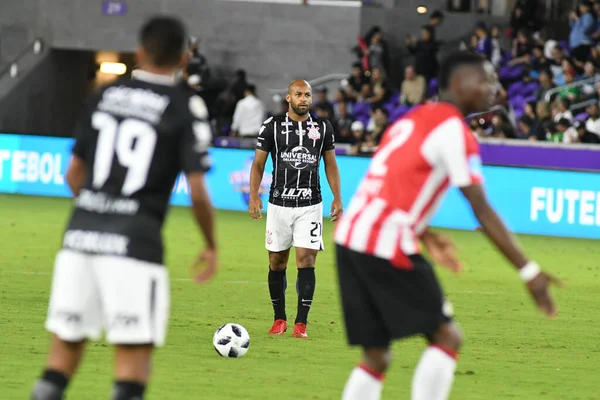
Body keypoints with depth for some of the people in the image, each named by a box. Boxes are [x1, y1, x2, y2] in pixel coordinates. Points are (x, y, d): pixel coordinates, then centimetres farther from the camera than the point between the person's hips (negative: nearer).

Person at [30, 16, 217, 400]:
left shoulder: (105, 95, 12)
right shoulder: (187, 106, -2)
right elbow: (197, 192, -7)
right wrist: (211, 246, 8)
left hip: (81, 231, 5)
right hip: (134, 240, -4)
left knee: (65, 347, 10)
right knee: (134, 353, -1)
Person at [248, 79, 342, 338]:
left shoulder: (323, 128, 5)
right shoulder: (272, 127, 0)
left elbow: (330, 164, 12)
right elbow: (258, 164, 3)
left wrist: (337, 198, 4)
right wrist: (253, 197, -8)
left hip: (310, 205, 0)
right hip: (279, 204, 0)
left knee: (306, 261, -9)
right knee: (277, 262, 5)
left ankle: (301, 323, -6)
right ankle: (279, 319, 20)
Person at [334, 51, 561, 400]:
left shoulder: (414, 119, 21)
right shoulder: (453, 129, -7)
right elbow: (482, 211, -11)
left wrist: (425, 235, 26)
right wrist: (529, 271, -11)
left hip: (350, 236, 9)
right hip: (387, 243, -9)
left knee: (377, 355, 11)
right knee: (447, 337, -1)